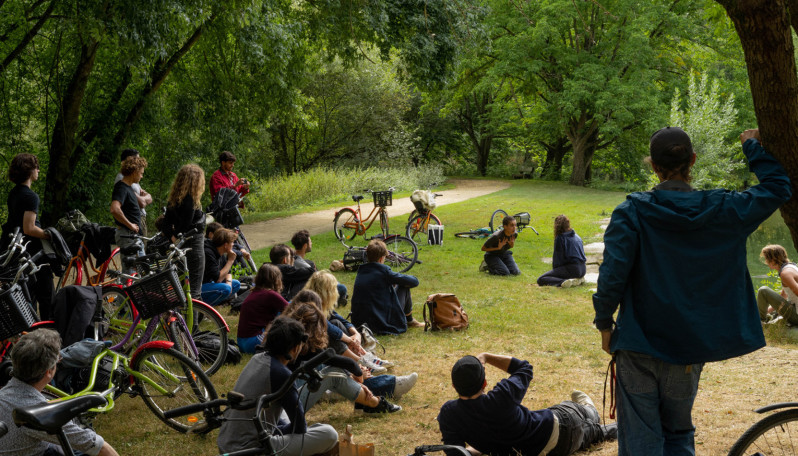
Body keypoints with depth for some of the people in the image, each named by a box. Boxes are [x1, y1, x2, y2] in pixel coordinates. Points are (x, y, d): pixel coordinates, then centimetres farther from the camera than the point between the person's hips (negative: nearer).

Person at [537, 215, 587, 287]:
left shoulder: (560, 238, -6)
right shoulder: (576, 236, 16)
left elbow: (557, 259, -5)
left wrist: (555, 270, 10)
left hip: (571, 269, -8)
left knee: (540, 280, -9)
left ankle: (564, 281, -30)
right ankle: (579, 278, 10)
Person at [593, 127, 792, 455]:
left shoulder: (631, 212, -13)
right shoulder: (721, 210, -6)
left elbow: (612, 275, -17)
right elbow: (777, 189, 7)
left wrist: (605, 323, -3)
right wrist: (754, 147, 17)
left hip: (639, 345, -3)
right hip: (690, 348, 3)